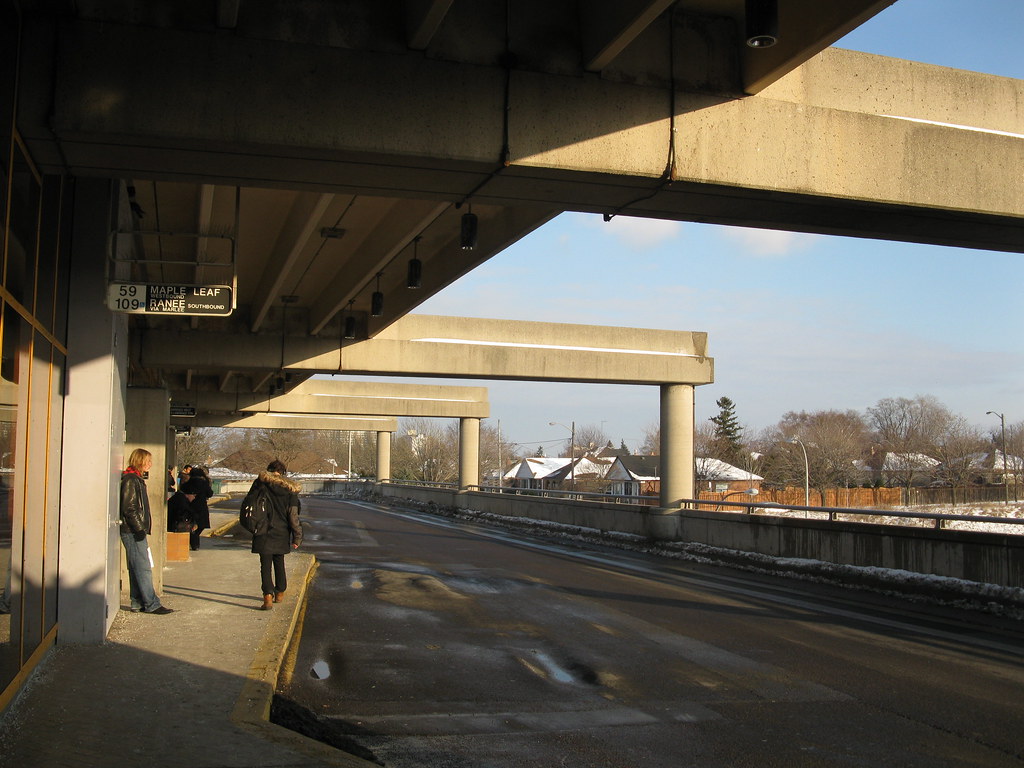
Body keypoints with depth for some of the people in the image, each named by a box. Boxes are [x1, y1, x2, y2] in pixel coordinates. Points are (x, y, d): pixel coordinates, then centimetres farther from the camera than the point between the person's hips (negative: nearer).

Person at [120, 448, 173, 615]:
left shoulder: (137, 479, 19)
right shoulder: (130, 480, -12)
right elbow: (129, 507, -19)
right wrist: (140, 527, -21)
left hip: (136, 531, 10)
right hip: (133, 532, -10)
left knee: (137, 569, 11)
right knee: (143, 568, -9)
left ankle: (138, 603, 15)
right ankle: (151, 604, -9)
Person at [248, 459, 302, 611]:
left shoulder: (261, 483, -6)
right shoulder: (290, 491, -3)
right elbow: (293, 516, -4)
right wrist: (297, 537, 1)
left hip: (264, 534, -2)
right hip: (282, 535, 2)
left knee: (266, 566, -2)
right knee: (279, 563, 19)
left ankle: (268, 596, -16)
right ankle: (280, 593, 31)